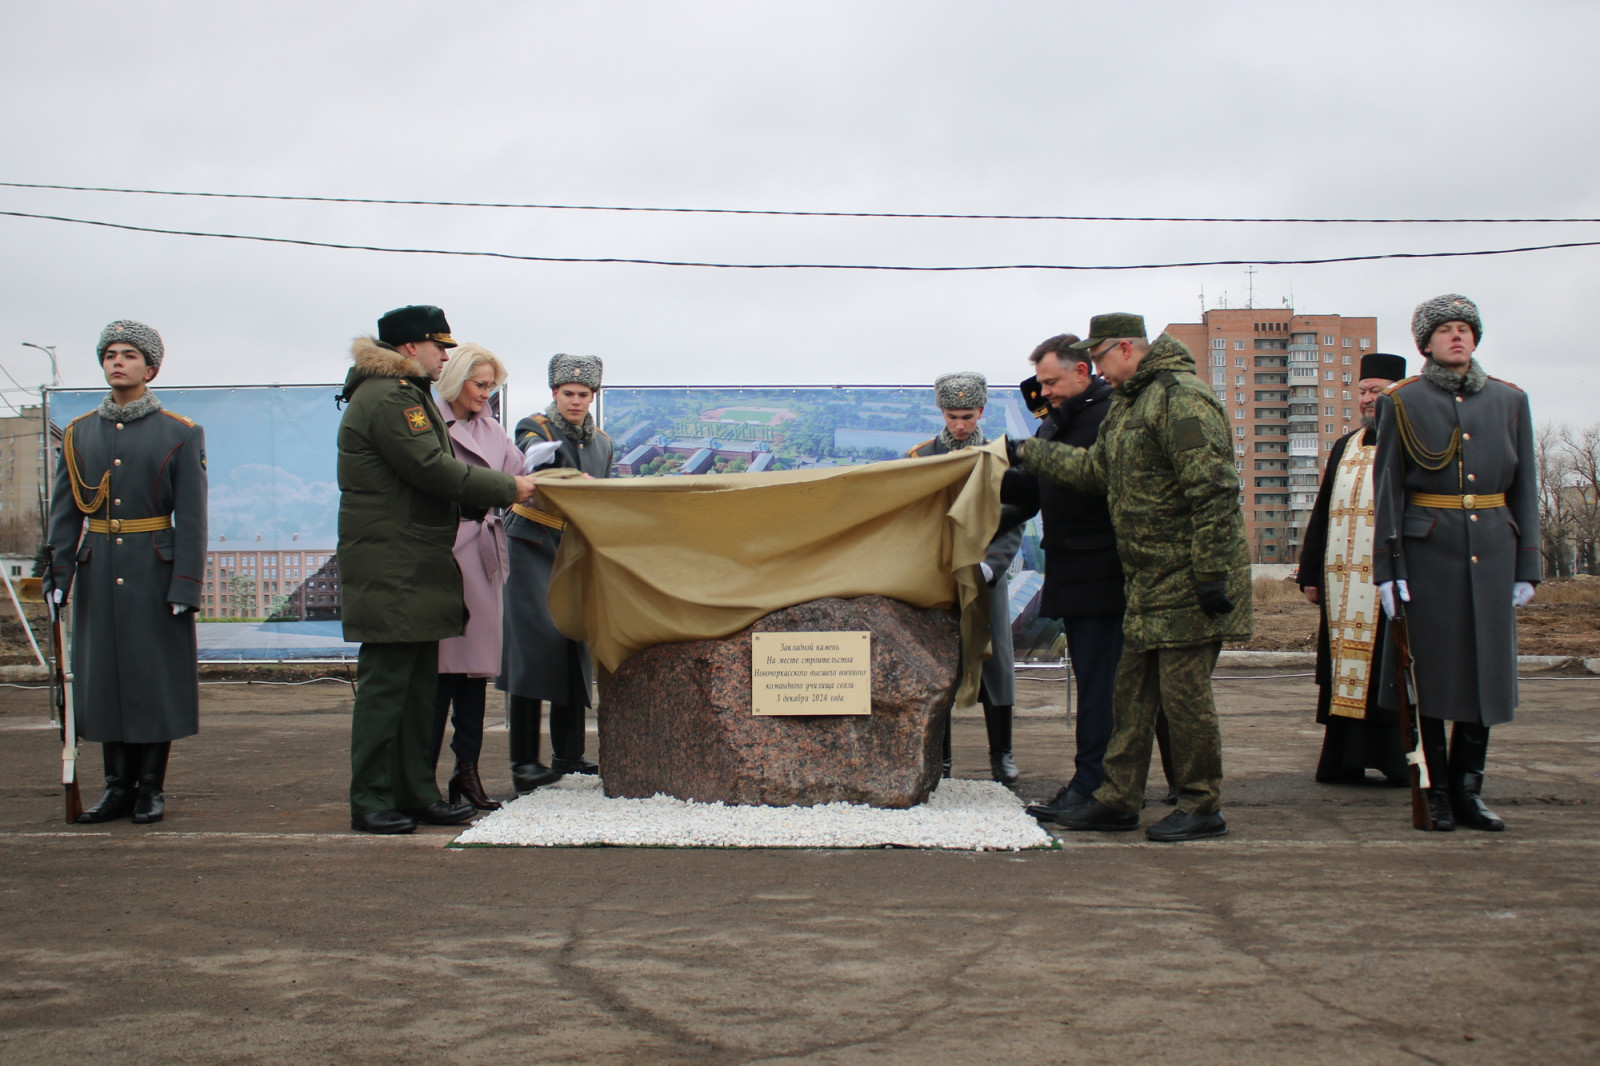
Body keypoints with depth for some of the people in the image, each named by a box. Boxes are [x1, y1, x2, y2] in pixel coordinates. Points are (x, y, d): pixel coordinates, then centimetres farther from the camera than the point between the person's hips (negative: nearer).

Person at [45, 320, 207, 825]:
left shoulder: (180, 434, -1)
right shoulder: (79, 433, 9)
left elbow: (191, 517, -5)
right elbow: (63, 512, 8)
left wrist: (185, 584, -12)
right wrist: (58, 574, -1)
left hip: (155, 573, -3)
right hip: (97, 572, 3)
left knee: (157, 677, 1)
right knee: (104, 676, 6)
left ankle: (151, 789, 11)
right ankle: (119, 786, 16)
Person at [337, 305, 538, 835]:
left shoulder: (410, 394, 21)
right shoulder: (387, 398, -14)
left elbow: (436, 468, 20)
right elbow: (434, 470, -19)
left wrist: (503, 486, 8)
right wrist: (508, 488, -10)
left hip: (418, 565, 11)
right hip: (389, 567, -11)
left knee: (419, 682, 12)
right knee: (385, 681, -7)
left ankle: (416, 792, 18)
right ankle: (370, 802, -1)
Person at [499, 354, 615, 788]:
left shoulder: (601, 443, 14)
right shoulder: (534, 428, -4)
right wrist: (574, 477, -47)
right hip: (533, 550, -6)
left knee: (576, 646, 4)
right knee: (535, 645, -12)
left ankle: (568, 753, 14)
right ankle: (524, 762, -11)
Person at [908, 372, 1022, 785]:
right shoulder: (921, 457, 4)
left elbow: (1013, 525, 0)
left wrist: (989, 565, -16)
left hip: (987, 579, 0)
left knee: (994, 662, 2)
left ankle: (1001, 755, 11)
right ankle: (938, 757, 9)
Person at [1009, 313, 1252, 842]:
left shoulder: (1181, 400, -16)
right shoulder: (1126, 405, 16)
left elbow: (1214, 490, -21)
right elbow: (1095, 468, 27)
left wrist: (1212, 574, -23)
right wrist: (1029, 452, 31)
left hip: (1189, 580, -10)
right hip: (1147, 580, 10)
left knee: (1183, 690, -4)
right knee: (1132, 690, 12)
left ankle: (1202, 808, 7)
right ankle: (1118, 799, 19)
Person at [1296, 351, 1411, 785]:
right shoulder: (1345, 447, 18)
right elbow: (1322, 513, 18)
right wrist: (1311, 574, 13)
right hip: (1343, 583, 5)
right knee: (1345, 670, 5)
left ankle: (1402, 760, 7)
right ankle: (1344, 760, 11)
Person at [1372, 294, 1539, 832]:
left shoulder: (1509, 401, 10)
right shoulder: (1402, 402, 2)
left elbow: (1524, 487, 10)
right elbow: (1388, 489, -1)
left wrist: (1527, 566, 5)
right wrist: (1387, 567, -7)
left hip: (1492, 551, 3)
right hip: (1428, 551, -3)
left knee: (1485, 669, 5)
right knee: (1430, 672, 0)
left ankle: (1468, 791, 15)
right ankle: (1435, 792, 10)